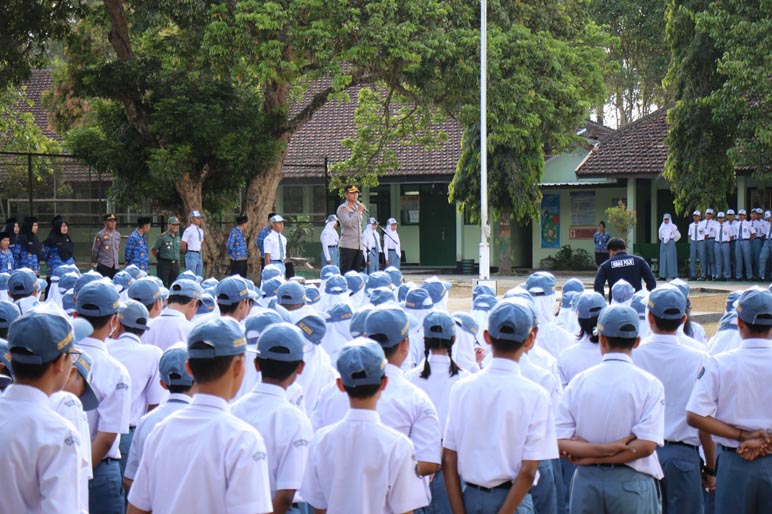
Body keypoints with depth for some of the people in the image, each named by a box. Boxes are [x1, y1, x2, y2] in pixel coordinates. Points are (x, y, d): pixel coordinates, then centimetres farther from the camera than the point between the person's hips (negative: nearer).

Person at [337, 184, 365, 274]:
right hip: (347, 245, -8)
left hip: (358, 246, 8)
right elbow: (348, 223, -19)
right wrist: (358, 211, -14)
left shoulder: (357, 207, 18)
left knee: (356, 272, 7)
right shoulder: (342, 208, -5)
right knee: (345, 273, -9)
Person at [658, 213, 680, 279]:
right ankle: (663, 276, 1)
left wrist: (673, 241, 4)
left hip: (671, 244, -5)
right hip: (663, 244, 5)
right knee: (663, 259, 1)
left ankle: (673, 276, -7)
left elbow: (678, 235, 3)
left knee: (671, 259, -8)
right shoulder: (662, 227, 13)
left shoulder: (673, 226, -1)